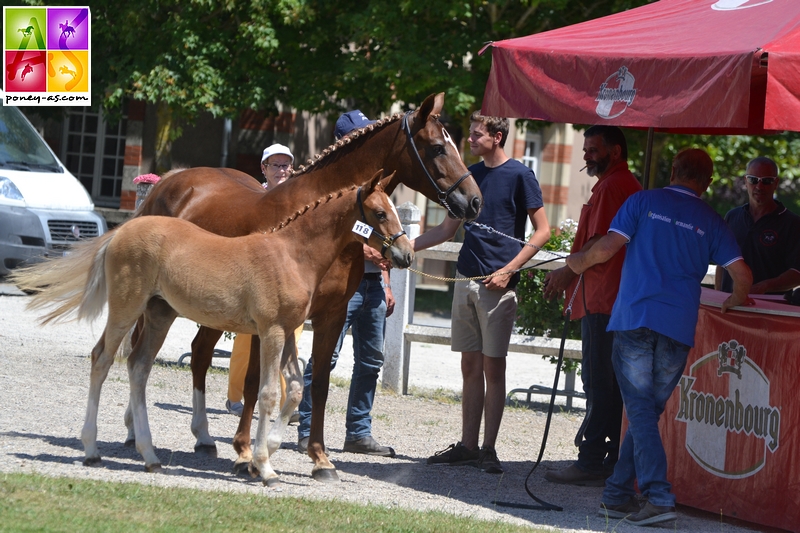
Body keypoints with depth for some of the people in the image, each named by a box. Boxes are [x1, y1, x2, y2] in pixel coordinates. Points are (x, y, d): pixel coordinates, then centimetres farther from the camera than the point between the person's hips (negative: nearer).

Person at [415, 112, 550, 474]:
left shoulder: (519, 176, -4)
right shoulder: (470, 175, 14)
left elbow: (542, 231, -6)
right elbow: (448, 230, 20)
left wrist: (508, 270, -14)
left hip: (497, 284, -6)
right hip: (466, 281, 6)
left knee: (493, 368, -4)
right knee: (470, 367, 9)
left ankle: (488, 449, 1)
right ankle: (467, 446, 13)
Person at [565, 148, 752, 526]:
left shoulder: (644, 201, 6)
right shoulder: (711, 221, 11)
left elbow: (607, 247, -3)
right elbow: (742, 275, 4)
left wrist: (579, 261, 17)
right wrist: (735, 301, 26)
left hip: (635, 320, -2)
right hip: (679, 327, 2)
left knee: (640, 409, -4)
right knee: (648, 411, 12)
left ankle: (658, 497, -16)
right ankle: (618, 494, 14)